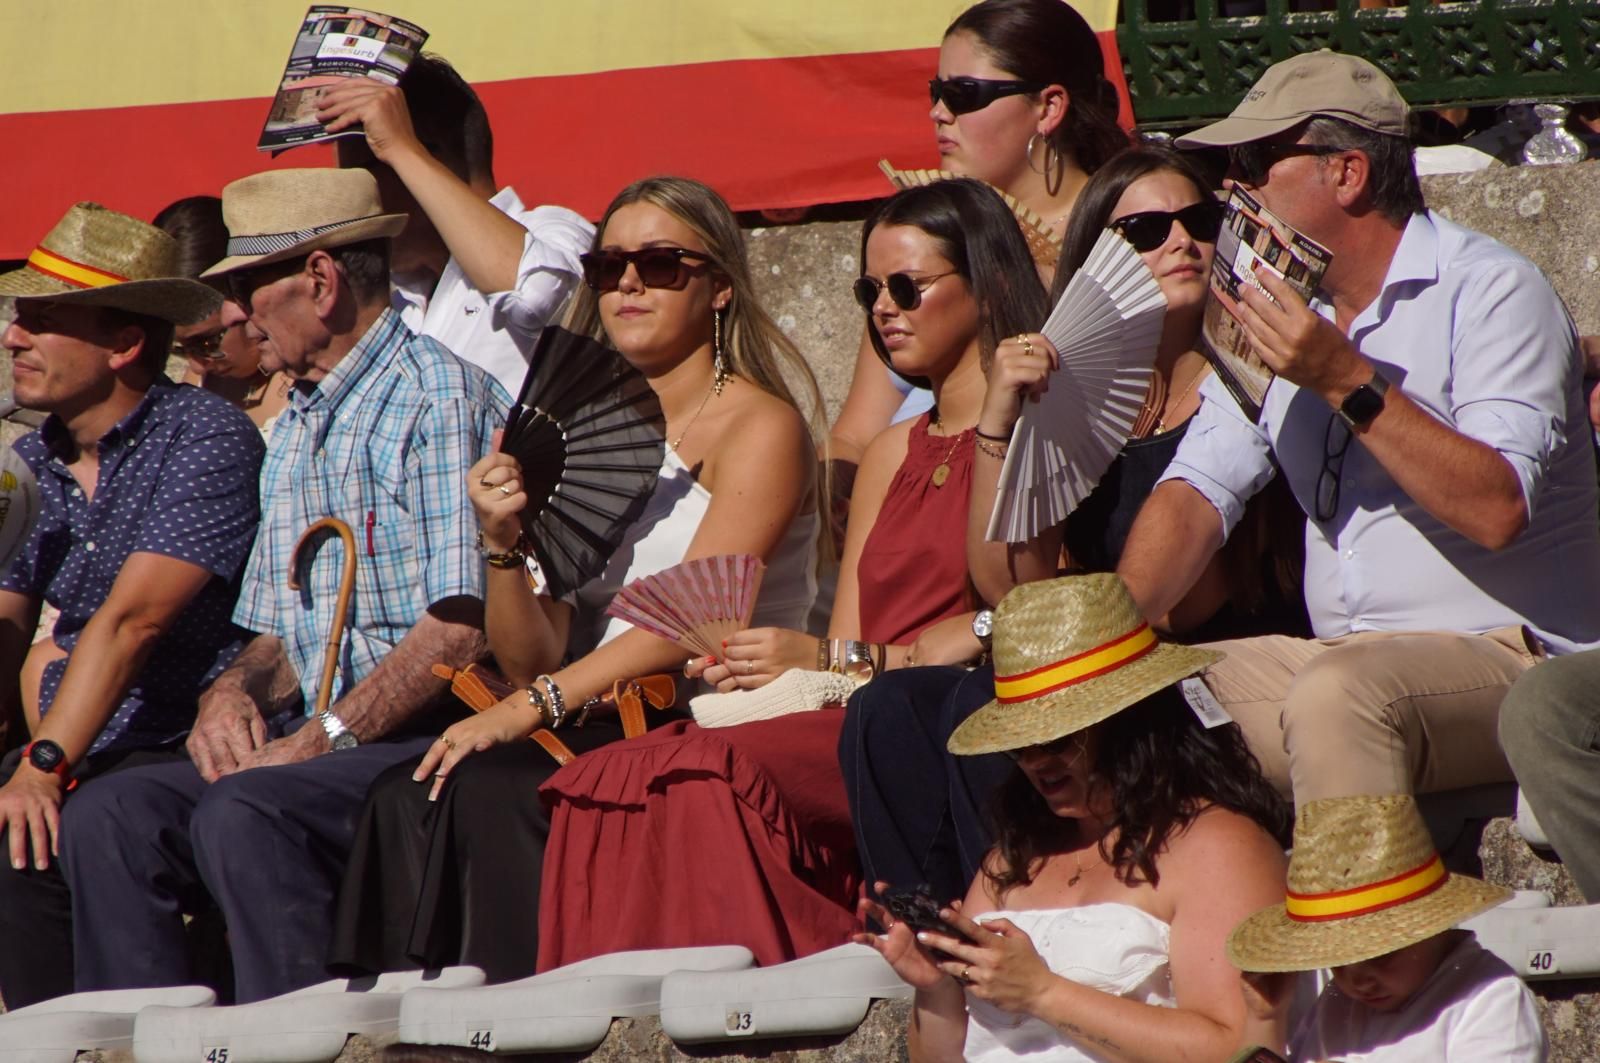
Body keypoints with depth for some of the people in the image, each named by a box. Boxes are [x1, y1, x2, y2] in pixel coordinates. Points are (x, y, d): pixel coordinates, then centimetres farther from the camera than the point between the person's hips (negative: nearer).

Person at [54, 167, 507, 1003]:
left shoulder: (440, 397, -7)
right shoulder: (296, 430, 22)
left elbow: (462, 628, -17)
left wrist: (319, 742, -19)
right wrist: (231, 696, 2)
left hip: (428, 744, -8)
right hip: (320, 739, 8)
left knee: (242, 815, -32)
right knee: (107, 818, -13)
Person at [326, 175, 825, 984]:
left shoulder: (760, 426, -1)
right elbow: (532, 662, 13)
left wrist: (529, 709, -25)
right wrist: (504, 544, -7)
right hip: (597, 728, 6)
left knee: (491, 790, -30)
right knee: (409, 795, -24)